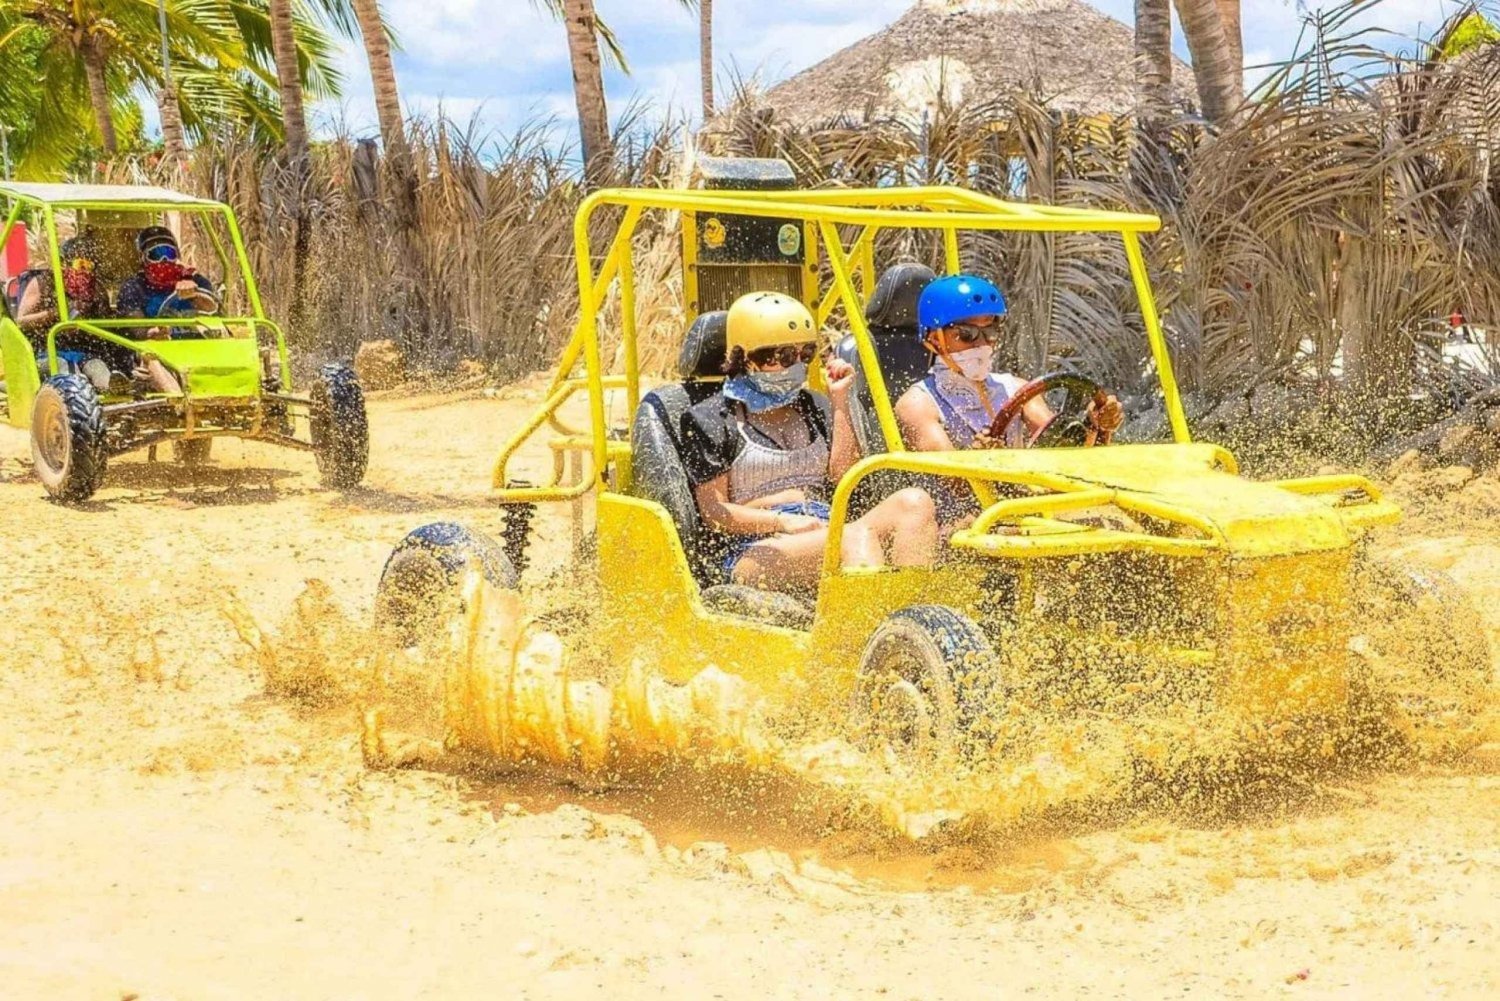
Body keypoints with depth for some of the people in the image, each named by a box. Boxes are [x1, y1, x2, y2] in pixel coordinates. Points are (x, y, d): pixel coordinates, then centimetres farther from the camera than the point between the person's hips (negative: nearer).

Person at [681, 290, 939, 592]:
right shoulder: (712, 420, 7)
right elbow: (714, 512, -1)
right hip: (755, 550, -6)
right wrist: (783, 521, -16)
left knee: (914, 502, -24)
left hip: (827, 532, 6)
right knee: (857, 537, -37)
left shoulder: (813, 409, 24)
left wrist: (839, 402, 9)